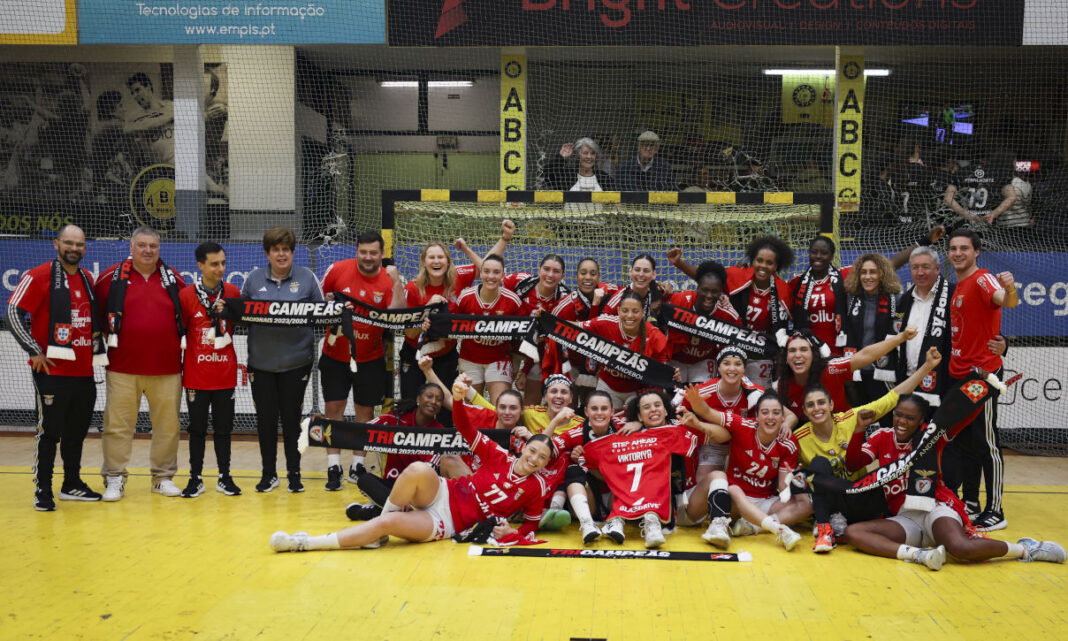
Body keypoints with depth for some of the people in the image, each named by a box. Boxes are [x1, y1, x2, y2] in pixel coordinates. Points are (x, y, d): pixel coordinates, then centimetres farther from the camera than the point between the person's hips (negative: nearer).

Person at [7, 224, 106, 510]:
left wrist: (97, 347, 17)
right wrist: (35, 351, -12)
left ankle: (72, 485, 26)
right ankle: (43, 491, 8)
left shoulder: (88, 278, 13)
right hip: (52, 371, -6)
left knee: (77, 432, 14)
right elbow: (14, 311, -10)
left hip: (84, 371, 6)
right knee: (50, 431, -2)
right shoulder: (39, 276, -7)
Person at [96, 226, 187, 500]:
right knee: (118, 424, 1)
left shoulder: (174, 279, 8)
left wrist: (183, 343, 13)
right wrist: (107, 338, 7)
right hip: (123, 367, -1)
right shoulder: (111, 277, 3)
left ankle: (163, 477, 18)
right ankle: (114, 479, 12)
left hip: (167, 367, 2)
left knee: (168, 425, 6)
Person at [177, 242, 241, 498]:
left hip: (225, 374, 1)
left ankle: (225, 477, 18)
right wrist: (177, 364, 1)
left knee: (223, 428, 9)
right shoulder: (186, 295, -3)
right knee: (197, 428, 6)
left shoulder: (233, 293, 2)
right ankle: (195, 478, 15)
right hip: (196, 375, -1)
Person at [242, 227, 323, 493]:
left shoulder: (307, 277, 2)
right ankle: (268, 473, 20)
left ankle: (294, 474, 16)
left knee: (292, 417, 5)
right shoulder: (254, 279, 6)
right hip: (261, 361, 2)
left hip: (296, 360, -1)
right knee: (266, 418, 6)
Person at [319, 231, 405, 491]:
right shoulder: (337, 270, -5)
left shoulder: (389, 281, -7)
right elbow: (318, 297, 9)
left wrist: (397, 283, -25)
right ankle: (333, 467, 7)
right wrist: (327, 304, -12)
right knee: (333, 408, 0)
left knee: (365, 411, 7)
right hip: (335, 355, 0)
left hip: (370, 359, 0)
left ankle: (358, 465, 20)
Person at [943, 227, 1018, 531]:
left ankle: (995, 512, 3)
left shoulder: (982, 279, -12)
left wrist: (1009, 290, -55)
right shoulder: (959, 286, 15)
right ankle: (970, 504, 24)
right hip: (959, 373, 9)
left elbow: (1006, 301, -34)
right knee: (963, 442, 14)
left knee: (986, 443, -4)